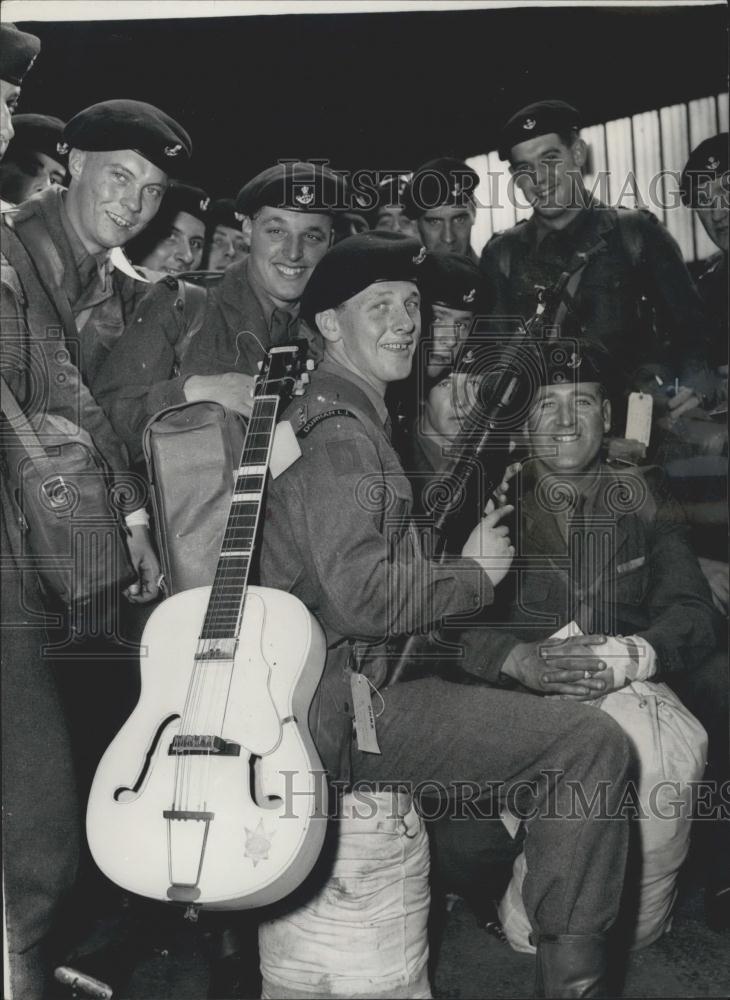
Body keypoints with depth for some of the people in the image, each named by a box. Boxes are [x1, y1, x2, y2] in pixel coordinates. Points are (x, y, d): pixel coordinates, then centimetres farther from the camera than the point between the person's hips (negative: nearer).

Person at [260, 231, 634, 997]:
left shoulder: (349, 419, 17)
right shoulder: (339, 433, -16)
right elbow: (363, 595, -28)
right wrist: (475, 573, -12)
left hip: (343, 681, 11)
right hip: (347, 705, -11)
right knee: (593, 745, -13)